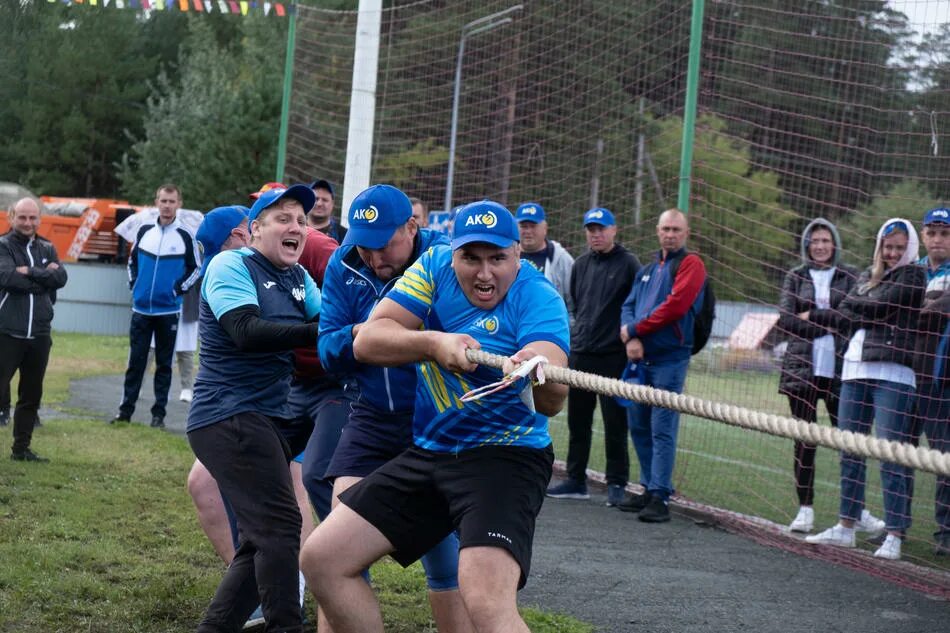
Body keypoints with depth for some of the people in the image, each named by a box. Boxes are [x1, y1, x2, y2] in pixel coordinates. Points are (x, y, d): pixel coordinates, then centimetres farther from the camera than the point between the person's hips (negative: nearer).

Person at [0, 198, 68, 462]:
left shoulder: (47, 248, 12)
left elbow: (61, 277, -3)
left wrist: (30, 272, -14)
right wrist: (43, 277, -11)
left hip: (40, 334, 5)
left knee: (31, 394, 11)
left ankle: (21, 448, 20)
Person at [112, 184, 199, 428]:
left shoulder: (184, 237, -4)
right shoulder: (145, 231, 4)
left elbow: (195, 269, 4)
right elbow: (132, 259, 17)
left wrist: (179, 289, -4)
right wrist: (134, 284, 7)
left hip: (168, 311, -2)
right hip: (141, 309, 2)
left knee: (164, 363, 5)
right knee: (135, 361, 5)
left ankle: (159, 413, 10)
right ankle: (125, 409, 11)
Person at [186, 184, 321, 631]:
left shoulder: (298, 278, 16)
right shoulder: (231, 266, -8)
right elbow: (247, 332, -23)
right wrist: (319, 333, -24)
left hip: (271, 420, 9)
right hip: (230, 417, -9)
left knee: (264, 541, 11)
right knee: (280, 525, -15)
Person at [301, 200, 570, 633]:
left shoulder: (536, 296, -17)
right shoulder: (434, 267, -2)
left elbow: (553, 400, -32)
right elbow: (366, 342, -11)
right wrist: (434, 343, -28)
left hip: (504, 457, -6)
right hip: (427, 452, 6)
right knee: (321, 559, 5)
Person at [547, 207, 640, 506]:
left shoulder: (628, 263, -4)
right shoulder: (581, 265, 14)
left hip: (614, 356, -6)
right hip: (580, 354, 6)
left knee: (615, 422, -3)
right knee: (577, 420, 10)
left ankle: (616, 483, 4)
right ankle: (576, 480, 17)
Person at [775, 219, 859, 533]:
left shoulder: (849, 277, 7)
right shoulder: (795, 277, 11)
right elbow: (785, 320, -1)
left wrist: (812, 316, -7)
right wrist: (830, 323, -7)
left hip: (839, 369, -1)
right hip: (802, 368, 1)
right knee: (804, 439, 2)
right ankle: (805, 508, 8)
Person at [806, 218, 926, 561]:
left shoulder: (913, 276, 0)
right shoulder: (867, 276, 19)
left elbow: (880, 305, -11)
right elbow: (843, 317, 9)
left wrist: (856, 308, 5)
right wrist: (871, 319, -5)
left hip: (893, 374, -7)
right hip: (856, 369, 7)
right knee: (849, 450, 10)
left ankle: (895, 535, -7)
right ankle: (846, 526, 19)